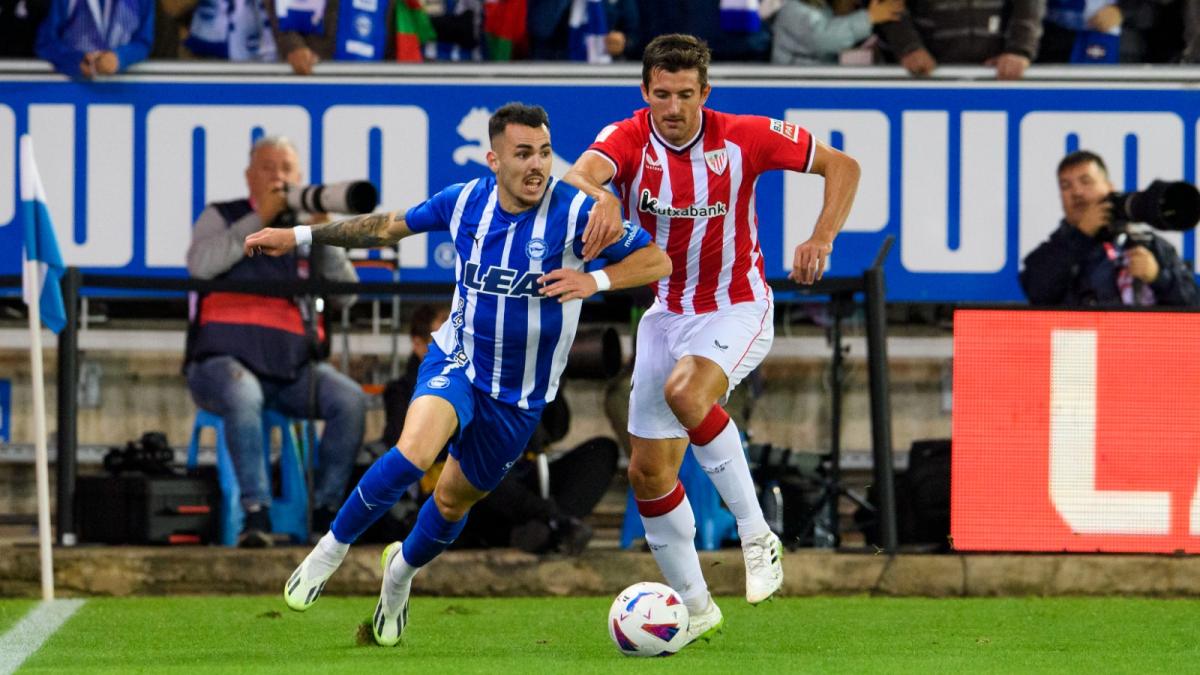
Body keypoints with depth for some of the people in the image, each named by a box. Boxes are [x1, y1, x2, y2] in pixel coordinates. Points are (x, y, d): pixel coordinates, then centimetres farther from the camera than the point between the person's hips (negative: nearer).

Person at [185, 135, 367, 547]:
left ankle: (326, 509, -13)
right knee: (243, 396, -39)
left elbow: (345, 295, 5)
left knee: (350, 401, -23)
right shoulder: (222, 219, 9)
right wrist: (259, 219, -12)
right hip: (225, 361, -4)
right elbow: (200, 265, -13)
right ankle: (256, 512, -34)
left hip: (292, 370, 4)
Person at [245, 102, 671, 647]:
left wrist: (596, 280, -34)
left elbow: (656, 261, -16)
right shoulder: (464, 201, -9)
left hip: (521, 395, 0)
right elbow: (390, 227, 8)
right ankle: (333, 548, -9)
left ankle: (402, 570, 49)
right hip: (456, 362, 0)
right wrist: (301, 236, 9)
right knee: (413, 453, -30)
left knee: (454, 500, 15)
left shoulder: (574, 211, -18)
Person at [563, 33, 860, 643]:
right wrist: (599, 195, -60)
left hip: (737, 309, -4)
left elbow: (841, 166, -3)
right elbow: (579, 174, -35)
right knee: (648, 472, 3)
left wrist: (822, 238, -19)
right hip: (665, 314, 4)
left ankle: (756, 534, -21)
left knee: (685, 392, -34)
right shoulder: (628, 138, -12)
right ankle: (694, 607, 19)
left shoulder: (743, 138, -13)